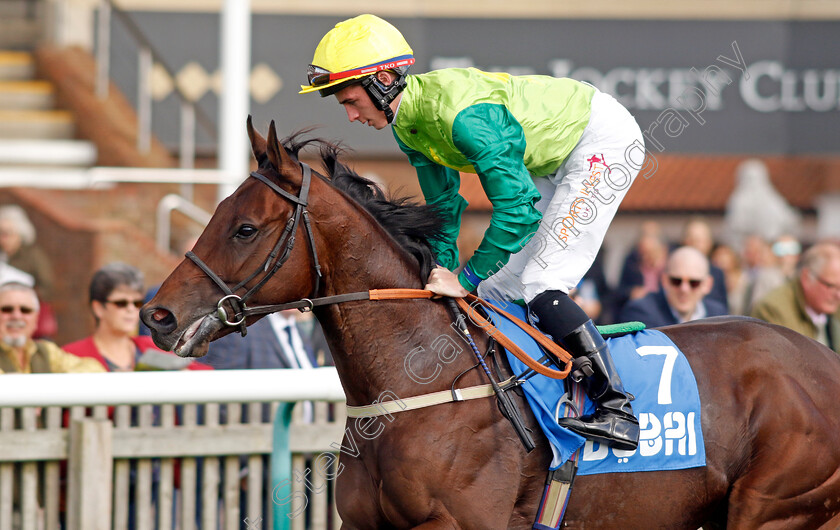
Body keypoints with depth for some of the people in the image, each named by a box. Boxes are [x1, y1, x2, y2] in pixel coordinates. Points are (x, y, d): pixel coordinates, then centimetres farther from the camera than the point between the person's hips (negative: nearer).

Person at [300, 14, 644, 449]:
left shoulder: (463, 114, -35)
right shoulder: (407, 123, -5)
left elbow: (518, 209, -35)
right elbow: (443, 208, 9)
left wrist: (467, 279, -28)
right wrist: (444, 272, 1)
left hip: (604, 139, -10)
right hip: (553, 159, 10)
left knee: (540, 288, -18)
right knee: (496, 290, 6)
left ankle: (617, 409, -15)